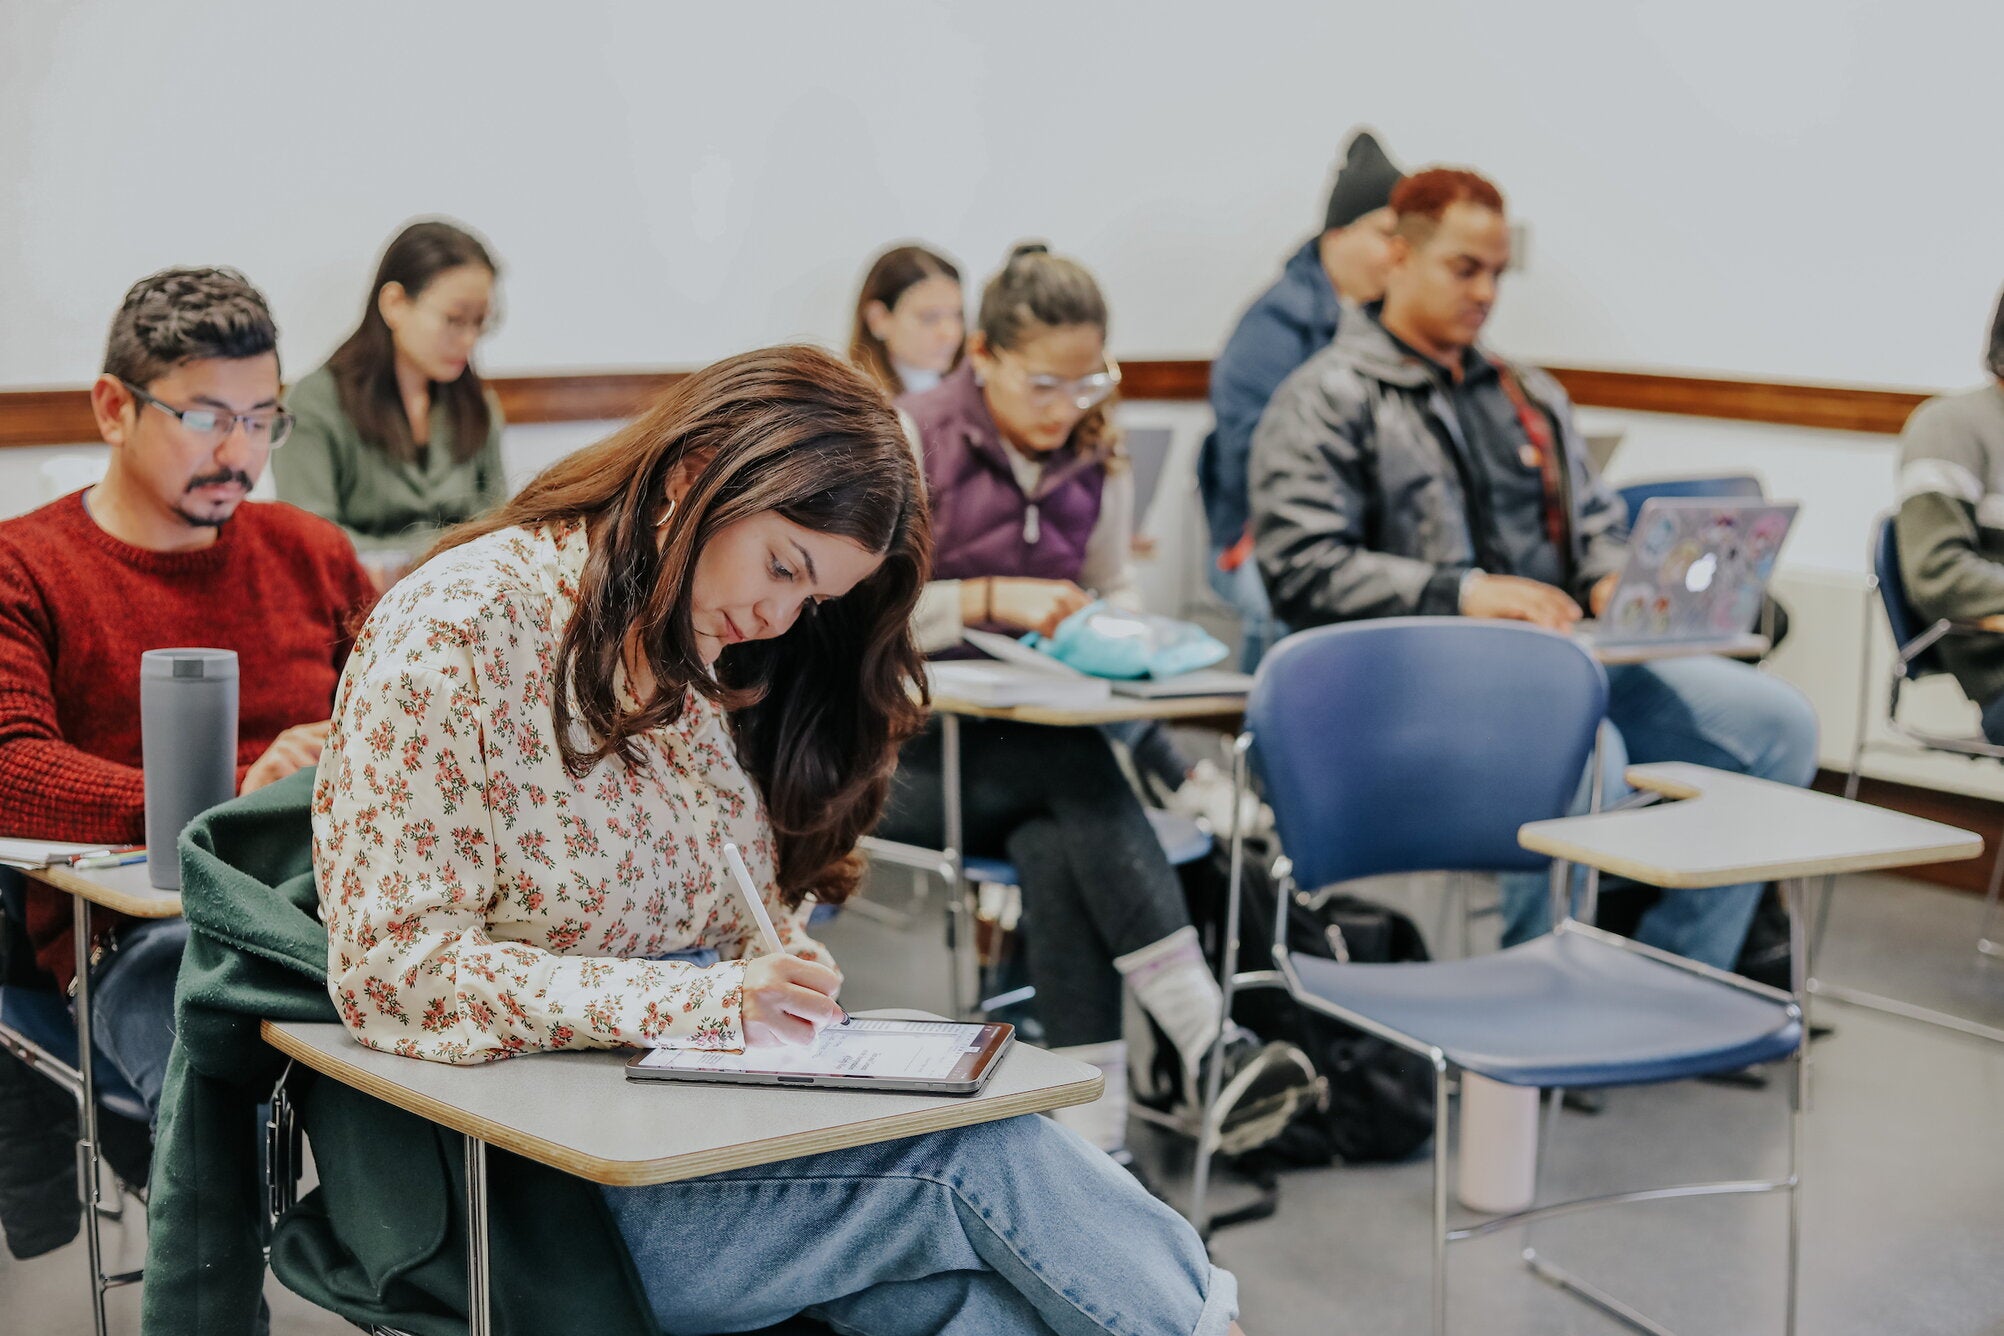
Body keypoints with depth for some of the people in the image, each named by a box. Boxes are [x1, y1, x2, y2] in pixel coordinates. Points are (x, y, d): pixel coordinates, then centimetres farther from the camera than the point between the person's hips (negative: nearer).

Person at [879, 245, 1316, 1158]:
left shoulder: (1097, 461, 9)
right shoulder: (912, 440, -7)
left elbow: (1116, 592, 19)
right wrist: (993, 598, -23)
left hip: (1033, 741, 4)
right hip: (907, 749, -4)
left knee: (1053, 843, -33)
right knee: (1080, 774, -34)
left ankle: (1093, 1126, -40)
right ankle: (1201, 1041, -39)